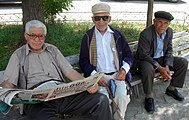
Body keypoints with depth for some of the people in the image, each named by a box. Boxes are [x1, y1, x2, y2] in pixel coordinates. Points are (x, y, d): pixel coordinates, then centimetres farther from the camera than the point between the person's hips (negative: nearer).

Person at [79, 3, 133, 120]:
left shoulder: (118, 35, 9)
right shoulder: (88, 37, 5)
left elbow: (128, 55, 14)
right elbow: (83, 61, 3)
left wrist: (124, 70, -5)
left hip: (117, 75, 2)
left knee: (122, 98, -24)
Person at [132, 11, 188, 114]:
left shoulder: (169, 32, -5)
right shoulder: (145, 34, -26)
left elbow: (169, 50, 2)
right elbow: (143, 55, -25)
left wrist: (167, 66, -15)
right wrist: (159, 68, -31)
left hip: (161, 58, 7)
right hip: (145, 59, -7)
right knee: (148, 70, -40)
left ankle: (171, 89, 11)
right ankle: (149, 97, -16)